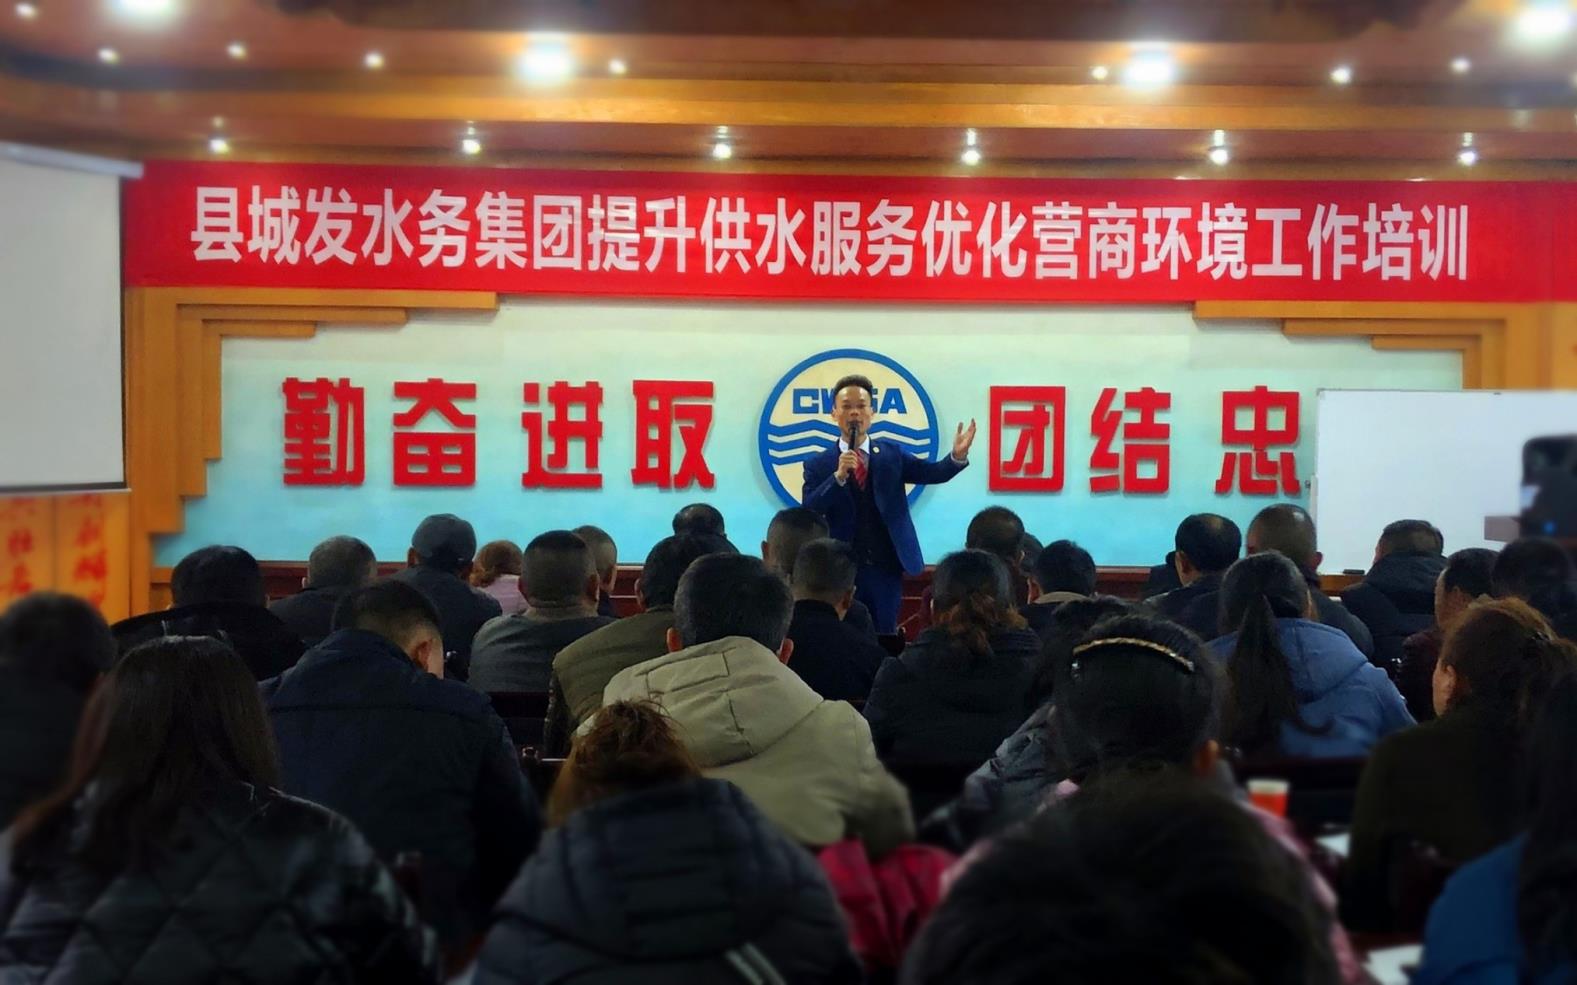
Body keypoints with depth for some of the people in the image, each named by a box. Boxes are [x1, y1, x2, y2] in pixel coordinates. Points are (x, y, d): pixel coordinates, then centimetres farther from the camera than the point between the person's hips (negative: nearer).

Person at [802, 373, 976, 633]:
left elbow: (932, 472, -4)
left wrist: (957, 456, -25)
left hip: (886, 568, 2)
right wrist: (839, 476, -26)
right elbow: (808, 514, -13)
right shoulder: (818, 465, -1)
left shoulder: (892, 453, 6)